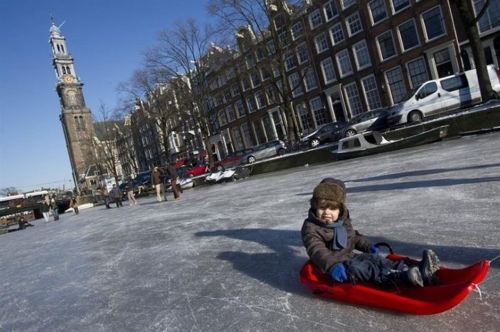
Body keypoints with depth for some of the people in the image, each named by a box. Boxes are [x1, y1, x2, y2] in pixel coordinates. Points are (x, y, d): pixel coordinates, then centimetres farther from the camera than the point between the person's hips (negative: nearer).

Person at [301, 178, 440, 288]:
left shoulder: (344, 221, 11)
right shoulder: (311, 228, -16)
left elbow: (354, 236, 28)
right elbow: (317, 250, -30)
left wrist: (368, 246, 15)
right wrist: (332, 265, -44)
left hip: (351, 258, 8)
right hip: (336, 265, -8)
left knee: (376, 259, -10)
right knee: (356, 268, -32)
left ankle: (419, 272, -22)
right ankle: (401, 277, -46)